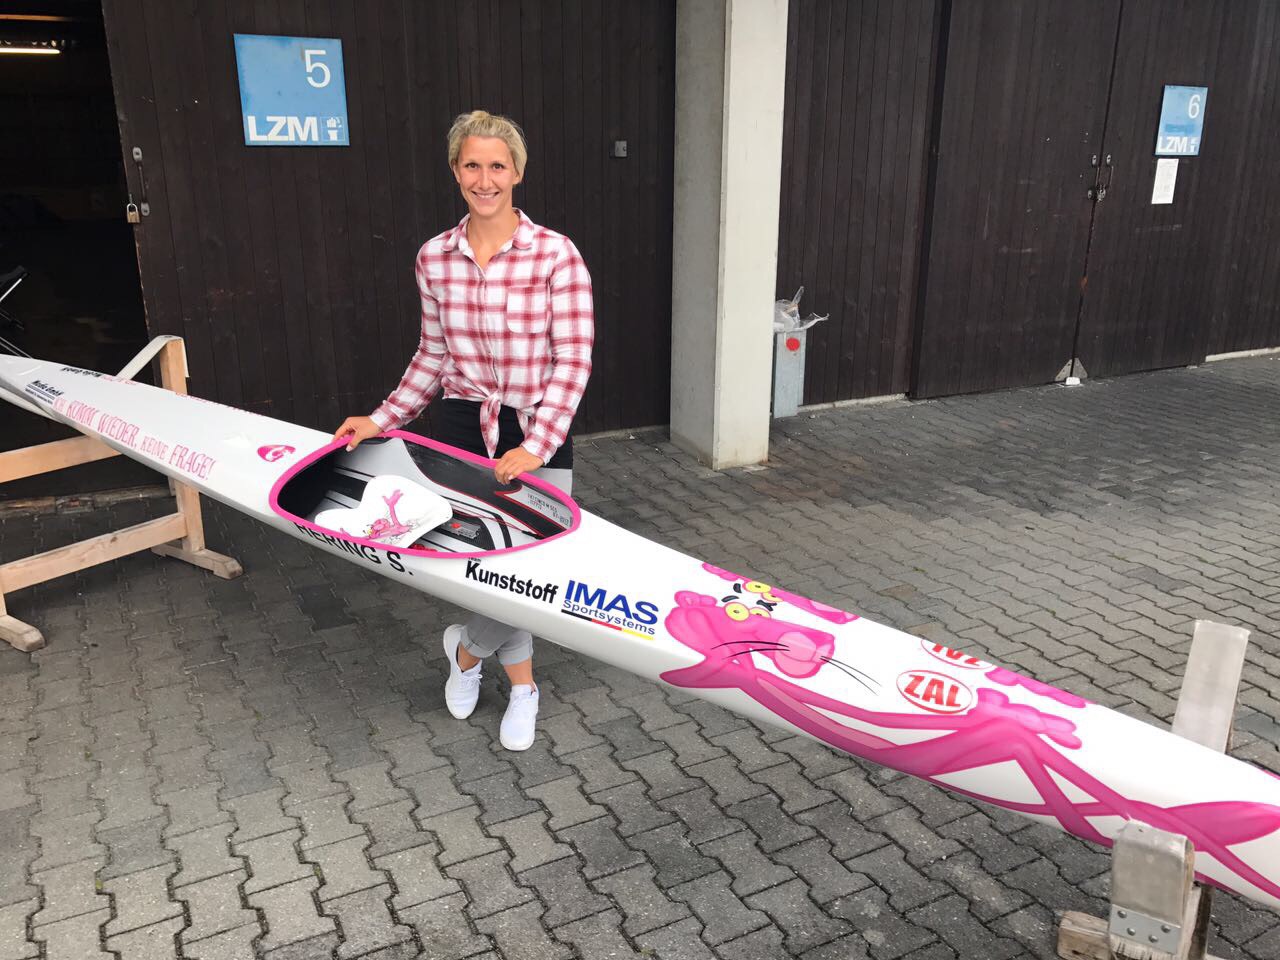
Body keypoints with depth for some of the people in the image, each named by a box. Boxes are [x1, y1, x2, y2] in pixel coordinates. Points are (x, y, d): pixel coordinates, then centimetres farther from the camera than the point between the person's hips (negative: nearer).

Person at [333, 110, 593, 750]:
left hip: (539, 435, -2)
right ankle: (522, 688, 31)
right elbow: (433, 356, 11)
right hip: (462, 428, 3)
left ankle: (467, 648, 29)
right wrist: (382, 420, 3)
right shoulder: (434, 259, 3)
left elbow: (573, 360, -12)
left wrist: (534, 447, -20)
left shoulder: (556, 254, -10)